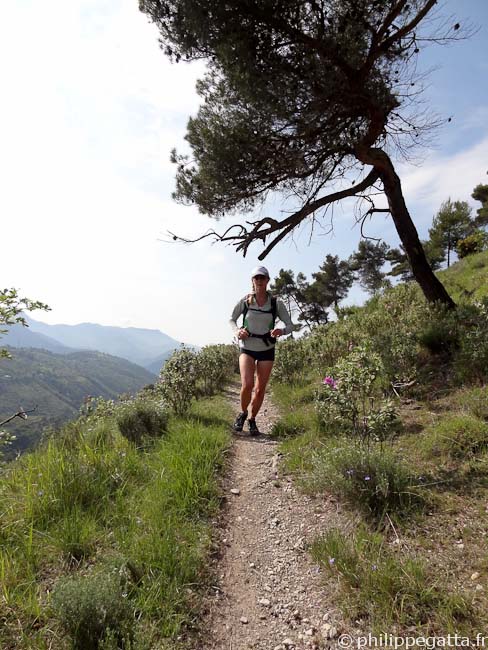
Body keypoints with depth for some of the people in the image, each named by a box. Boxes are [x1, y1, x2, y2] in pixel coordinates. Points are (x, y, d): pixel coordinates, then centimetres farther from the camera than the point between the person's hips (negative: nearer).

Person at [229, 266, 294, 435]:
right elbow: (232, 319, 8)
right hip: (247, 348, -1)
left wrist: (281, 331, -25)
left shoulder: (276, 303, -6)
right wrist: (237, 331, -13)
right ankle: (243, 413, 12)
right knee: (247, 384, -19)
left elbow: (290, 325, -3)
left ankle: (252, 419, 29)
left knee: (260, 389, 5)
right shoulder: (245, 301, -6)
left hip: (267, 350, 1)